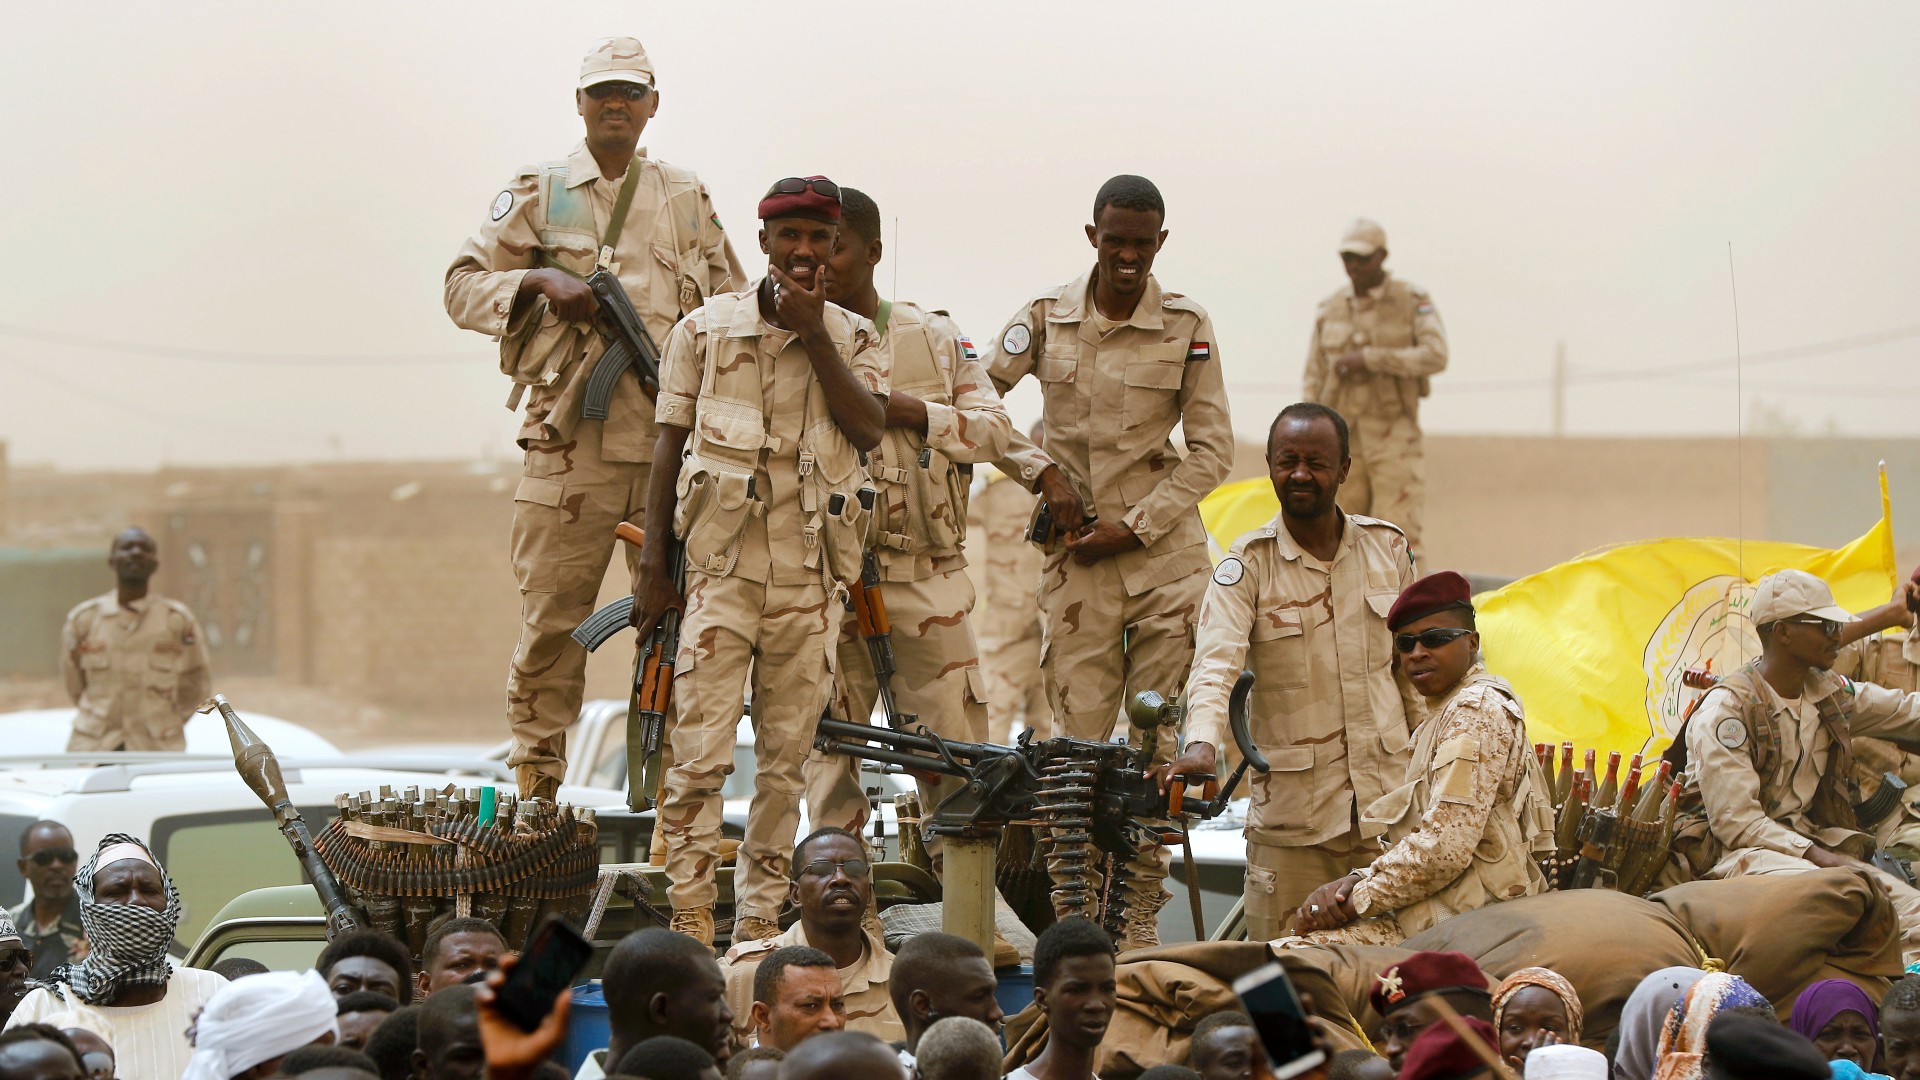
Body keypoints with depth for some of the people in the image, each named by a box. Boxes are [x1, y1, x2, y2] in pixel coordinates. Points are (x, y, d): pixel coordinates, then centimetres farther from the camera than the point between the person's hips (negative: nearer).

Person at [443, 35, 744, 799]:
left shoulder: (687, 200, 16)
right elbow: (463, 287, 5)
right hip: (570, 440, -2)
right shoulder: (538, 194, 9)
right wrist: (540, 283, -13)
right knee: (552, 615, -3)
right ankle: (533, 786, 4)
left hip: (675, 439, 2)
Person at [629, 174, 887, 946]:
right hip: (719, 567, -2)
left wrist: (813, 334, -11)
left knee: (786, 759, 5)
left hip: (812, 577, 2)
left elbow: (868, 429, -8)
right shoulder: (704, 329, 6)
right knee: (698, 753, -9)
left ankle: (760, 920, 12)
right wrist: (653, 568, 2)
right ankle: (690, 924, -7)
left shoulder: (852, 339, 9)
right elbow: (669, 449, 7)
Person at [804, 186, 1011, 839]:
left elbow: (994, 429, 3)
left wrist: (912, 413, -11)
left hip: (927, 581, 0)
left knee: (957, 748, -1)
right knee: (828, 752, 1)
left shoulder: (934, 337, 8)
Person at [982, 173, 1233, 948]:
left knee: (1160, 737, -1)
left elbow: (1211, 452, 1)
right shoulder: (1045, 318, 3)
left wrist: (1133, 526, -7)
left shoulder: (1188, 327, 1)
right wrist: (1043, 472, -6)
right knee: (1079, 736, -4)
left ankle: (1140, 911, 8)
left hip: (1164, 552, 0)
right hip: (1077, 553, 0)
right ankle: (1070, 912, 2)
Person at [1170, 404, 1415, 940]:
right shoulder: (1248, 563, -3)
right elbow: (1215, 662, -18)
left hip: (1386, 800, 2)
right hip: (1291, 810, -2)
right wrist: (1201, 744, -36)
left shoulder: (1388, 547, 7)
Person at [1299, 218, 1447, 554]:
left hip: (1394, 438, -4)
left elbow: (1435, 356, -16)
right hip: (1342, 437, 4)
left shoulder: (1414, 302, -2)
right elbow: (1314, 379, 12)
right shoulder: (1330, 309, 9)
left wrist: (1369, 359, -20)